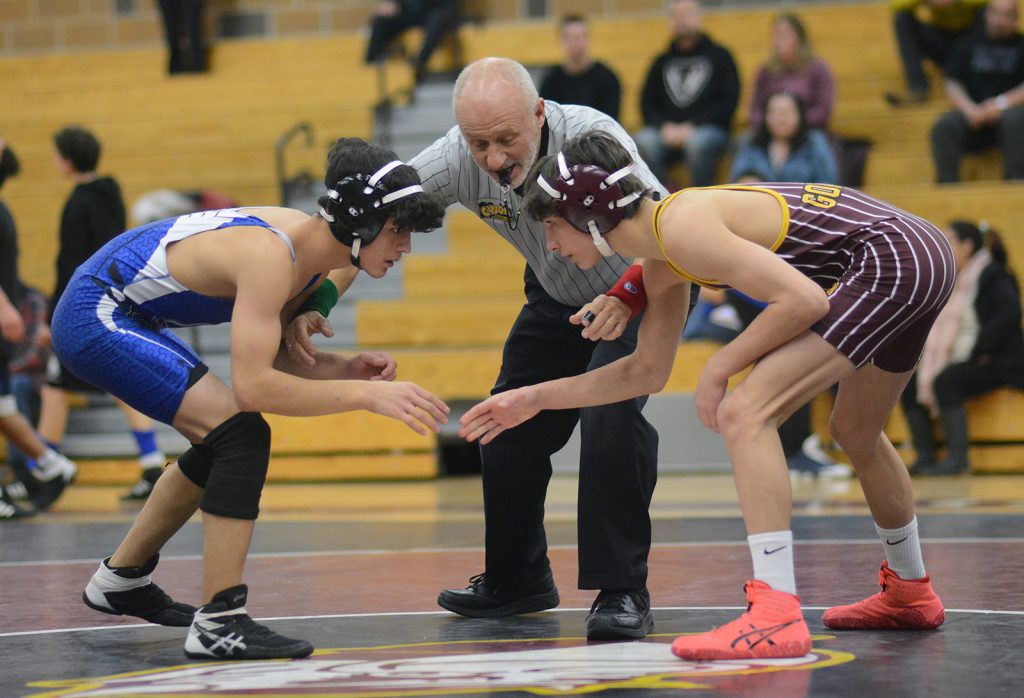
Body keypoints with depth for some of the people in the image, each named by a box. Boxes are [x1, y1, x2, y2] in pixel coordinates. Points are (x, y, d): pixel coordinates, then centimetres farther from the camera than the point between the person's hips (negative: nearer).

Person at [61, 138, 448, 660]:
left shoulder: (314, 247, 0)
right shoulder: (271, 257, -29)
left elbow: (270, 354, 8)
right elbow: (252, 385, -36)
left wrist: (344, 368, -10)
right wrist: (365, 394, -33)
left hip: (121, 314, 10)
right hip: (95, 318, -10)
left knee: (224, 443, 22)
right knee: (243, 434, -20)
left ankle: (120, 580, 37)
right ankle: (218, 624, -20)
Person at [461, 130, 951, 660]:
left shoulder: (683, 227, -18)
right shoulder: (661, 263, 12)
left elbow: (804, 299, -22)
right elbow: (647, 371, 24)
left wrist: (720, 367, -12)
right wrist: (536, 398, 26)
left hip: (890, 260, -10)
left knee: (743, 414, -16)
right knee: (856, 435, 30)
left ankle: (777, 617, -22)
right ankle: (909, 595, 49)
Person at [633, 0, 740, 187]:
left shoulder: (719, 56, 11)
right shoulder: (662, 62, 21)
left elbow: (729, 102, 1)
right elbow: (647, 104, 14)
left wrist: (692, 126, -11)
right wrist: (665, 126, -7)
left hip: (709, 131, -3)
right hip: (666, 132, 3)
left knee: (698, 142, -38)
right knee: (642, 142, -30)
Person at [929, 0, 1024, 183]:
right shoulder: (969, 45, 18)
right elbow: (952, 86, 9)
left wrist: (1002, 103, -18)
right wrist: (969, 109, -11)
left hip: (1009, 111, -2)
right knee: (944, 125, -28)